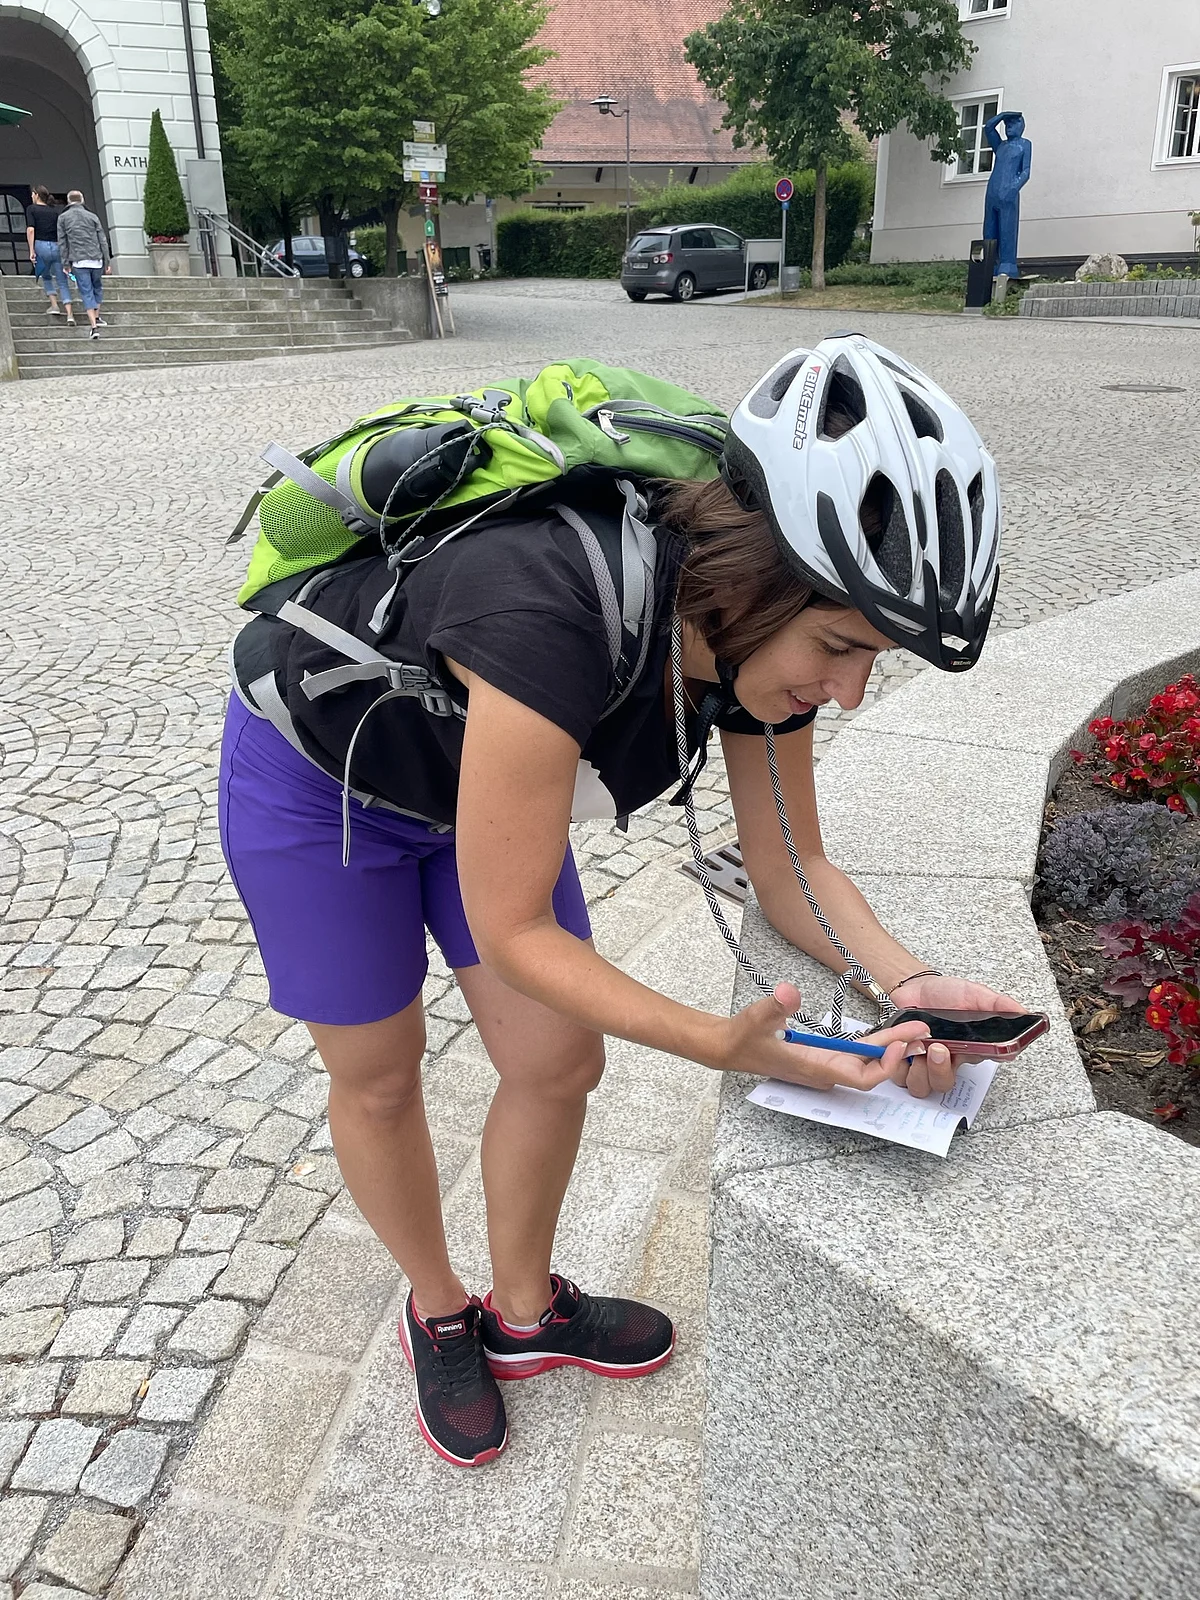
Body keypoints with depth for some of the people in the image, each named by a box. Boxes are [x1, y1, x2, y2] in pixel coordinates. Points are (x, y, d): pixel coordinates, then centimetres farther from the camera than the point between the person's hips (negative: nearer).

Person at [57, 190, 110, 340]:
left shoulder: (63, 218, 7)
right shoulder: (92, 216, 8)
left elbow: (62, 242, 3)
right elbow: (103, 240, 5)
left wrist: (66, 263, 6)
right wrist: (107, 261, 7)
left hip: (78, 261, -1)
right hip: (96, 259, 1)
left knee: (86, 292, -1)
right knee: (97, 287, 22)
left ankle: (94, 326, -10)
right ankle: (97, 317, 21)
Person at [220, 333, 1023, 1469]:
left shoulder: (763, 625, -21)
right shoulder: (550, 615, -44)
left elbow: (788, 866, -10)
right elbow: (513, 929, -35)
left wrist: (904, 979, -27)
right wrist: (723, 1046, -40)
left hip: (470, 767, 6)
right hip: (315, 773, -5)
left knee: (559, 1065, 5)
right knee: (378, 1078, 9)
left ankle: (524, 1312, 33)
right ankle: (438, 1312, 37)